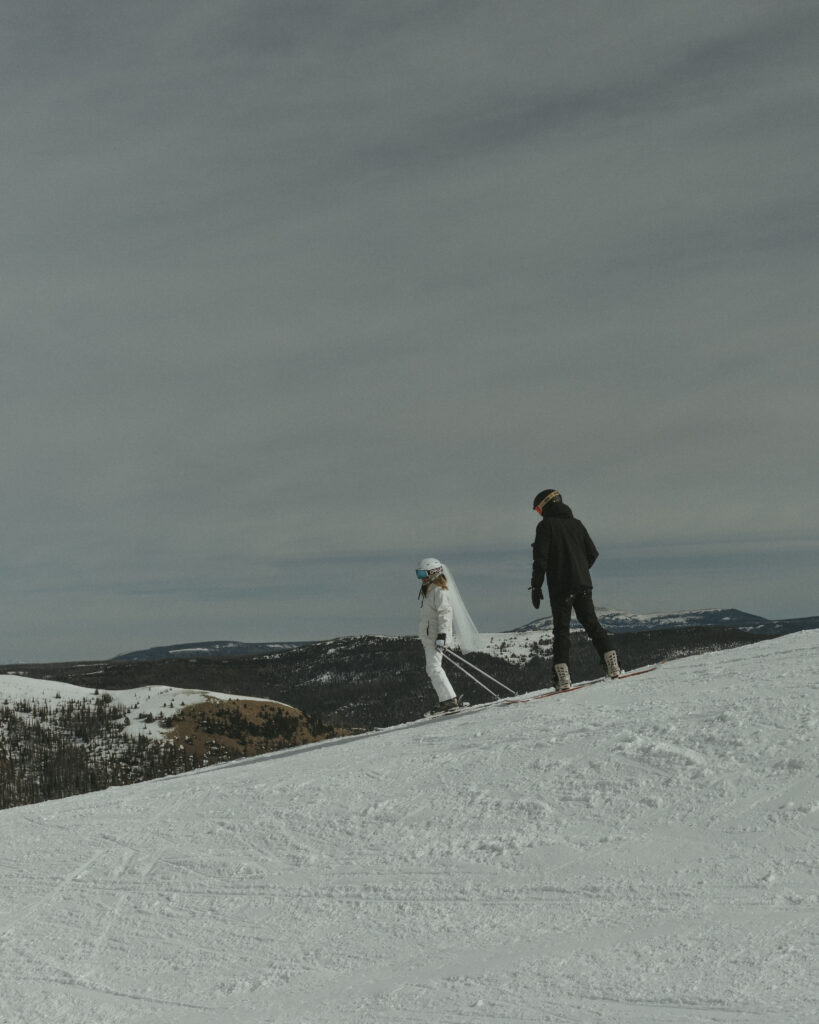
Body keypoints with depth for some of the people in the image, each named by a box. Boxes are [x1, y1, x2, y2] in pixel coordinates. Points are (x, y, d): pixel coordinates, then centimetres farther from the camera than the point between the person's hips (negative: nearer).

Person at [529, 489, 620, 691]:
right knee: (591, 623, 13)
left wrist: (536, 586, -7)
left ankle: (562, 676, -13)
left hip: (560, 585, -5)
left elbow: (540, 559, -11)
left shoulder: (545, 525, -4)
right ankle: (612, 664, 4)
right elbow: (593, 553, 14)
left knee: (561, 629, -4)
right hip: (583, 583, 5)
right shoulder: (576, 524, 13)